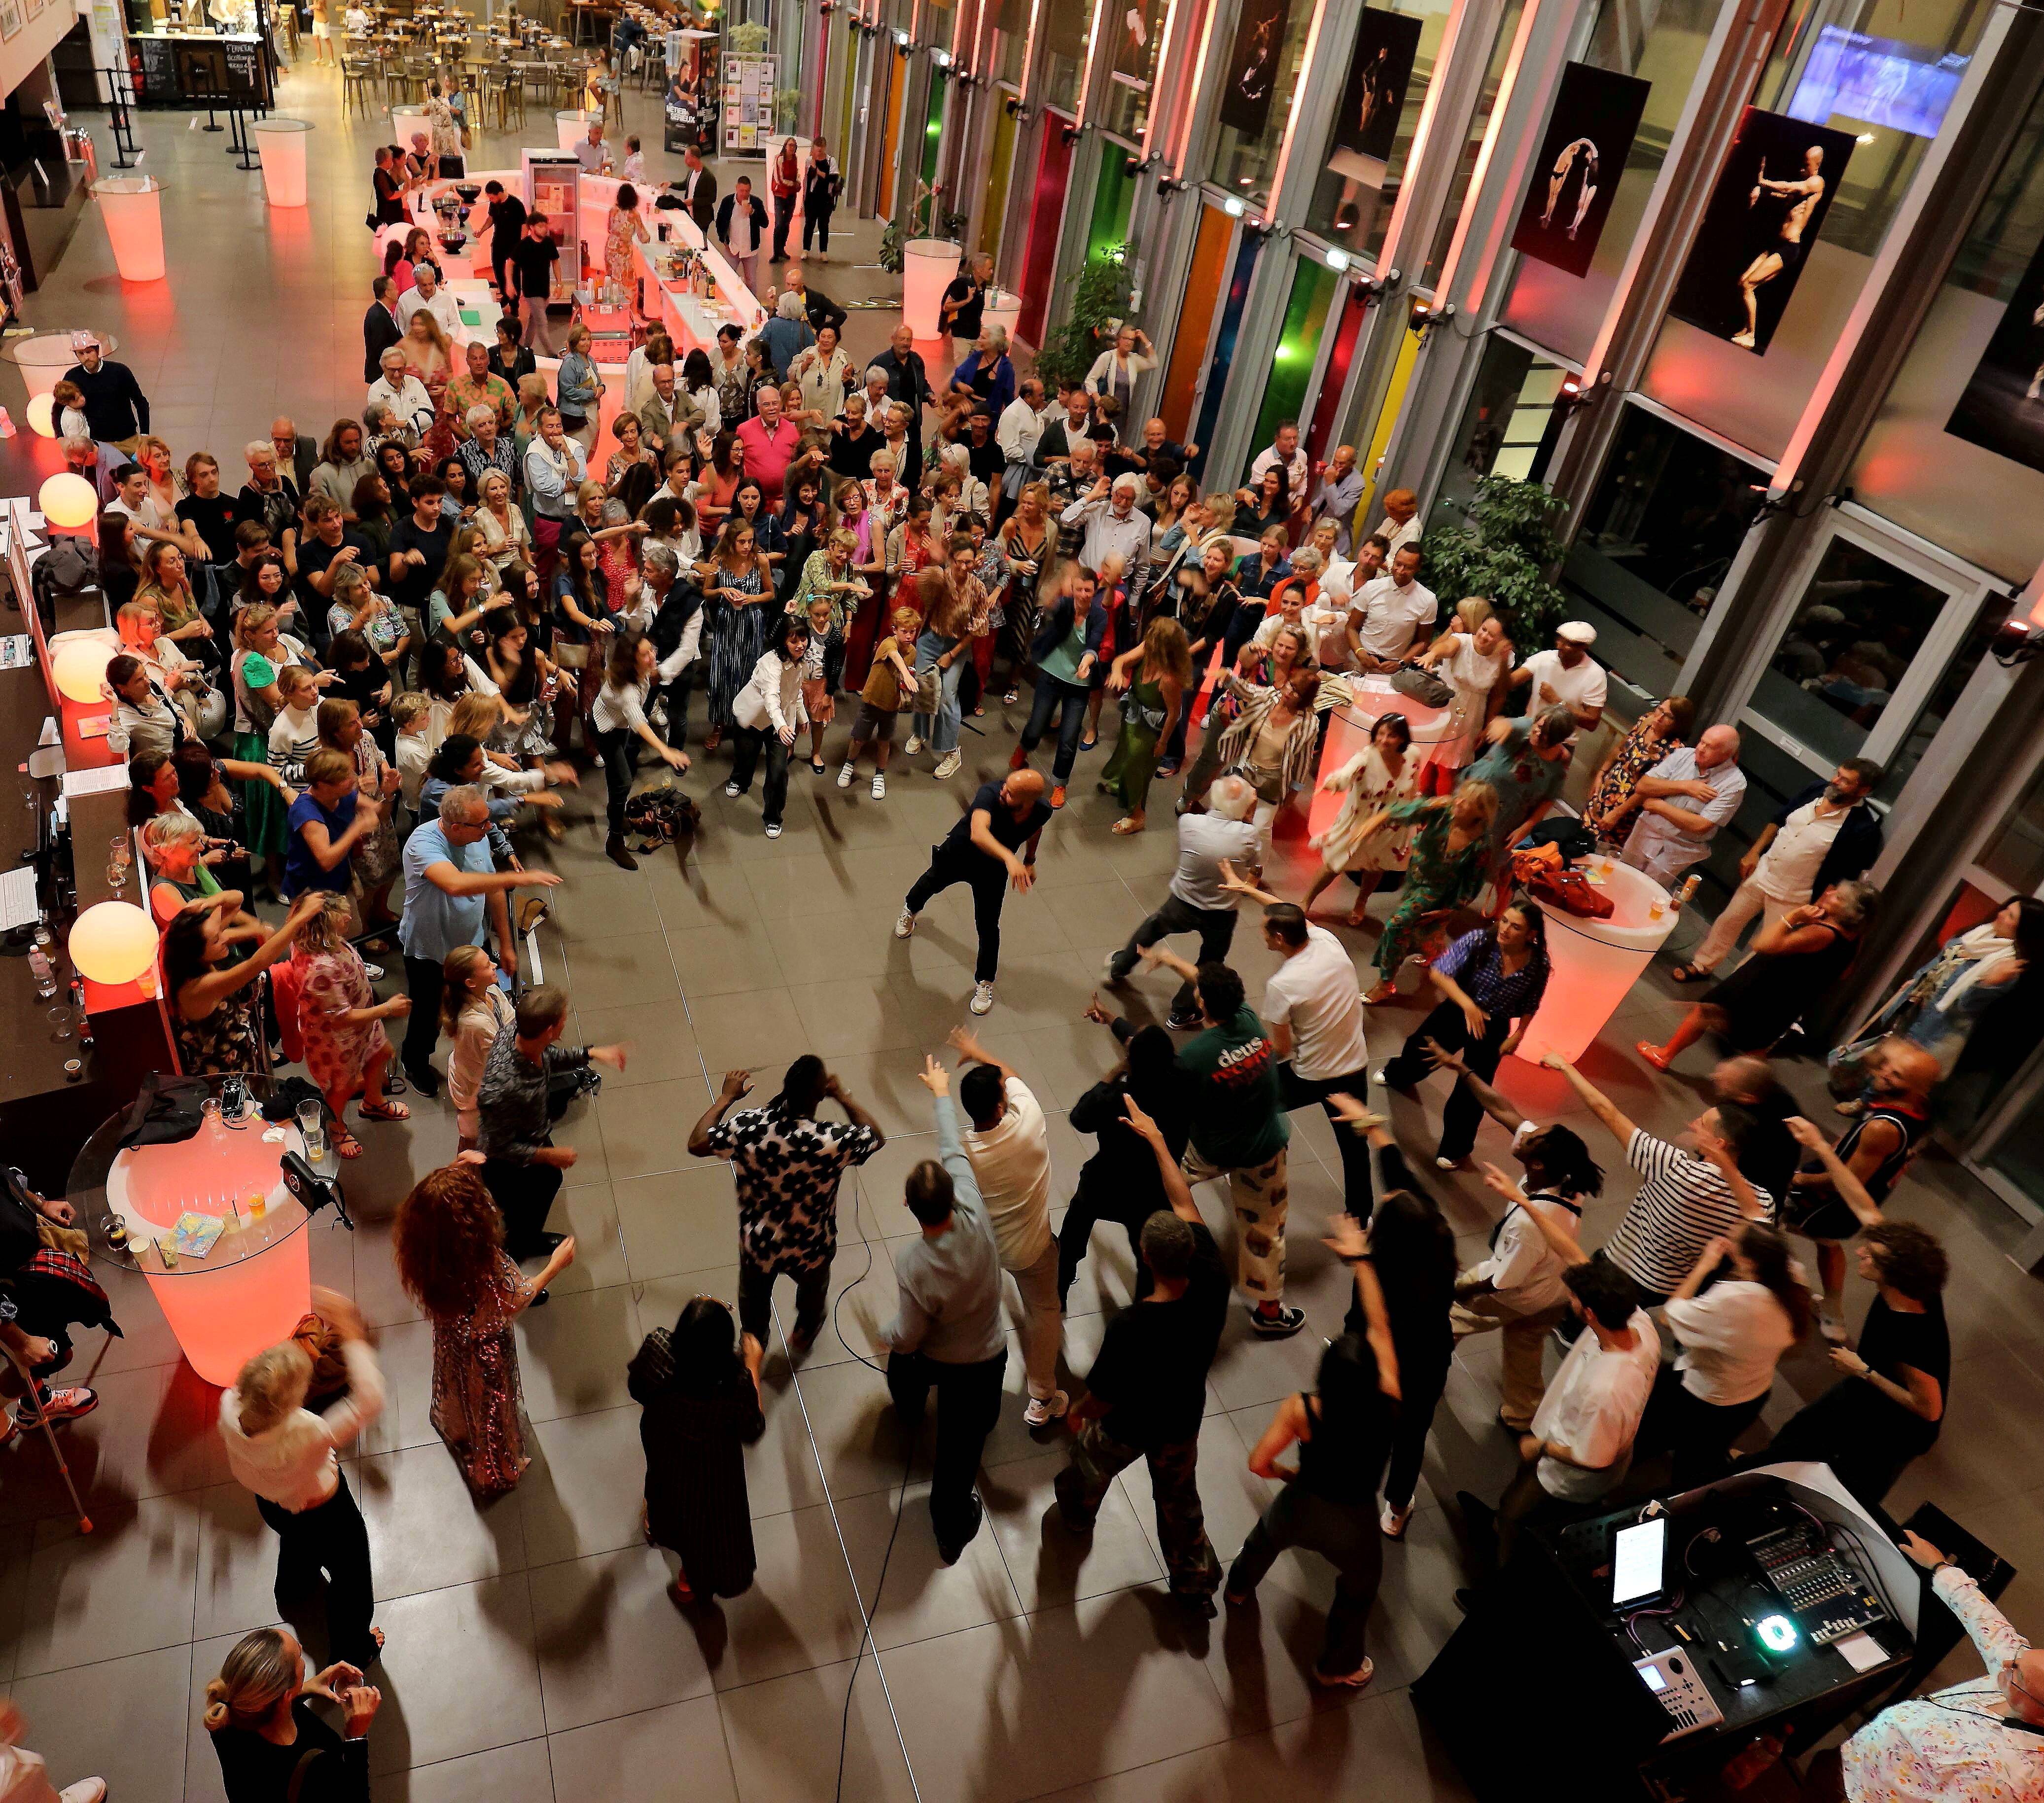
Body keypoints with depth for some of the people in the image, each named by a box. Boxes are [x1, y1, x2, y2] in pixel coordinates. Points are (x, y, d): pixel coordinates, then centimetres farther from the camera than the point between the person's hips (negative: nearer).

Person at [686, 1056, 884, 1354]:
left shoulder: (748, 1126, -29)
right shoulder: (833, 1141, -35)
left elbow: (696, 1145, -11)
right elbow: (877, 1137, -12)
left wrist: (726, 1098, -3)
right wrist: (843, 1097, -7)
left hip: (758, 1243, 1)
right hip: (810, 1248, -1)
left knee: (754, 1297, 34)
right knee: (813, 1290, 35)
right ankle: (803, 1335, 64)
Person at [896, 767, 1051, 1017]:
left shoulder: (1042, 812, -29)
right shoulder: (990, 793, -44)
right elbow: (978, 834, -61)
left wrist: (1029, 861, 9)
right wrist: (1009, 858, -76)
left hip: (993, 872, 1)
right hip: (957, 854, -1)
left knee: (988, 928, 2)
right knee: (932, 882, 30)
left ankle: (984, 983, 29)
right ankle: (910, 911, 68)